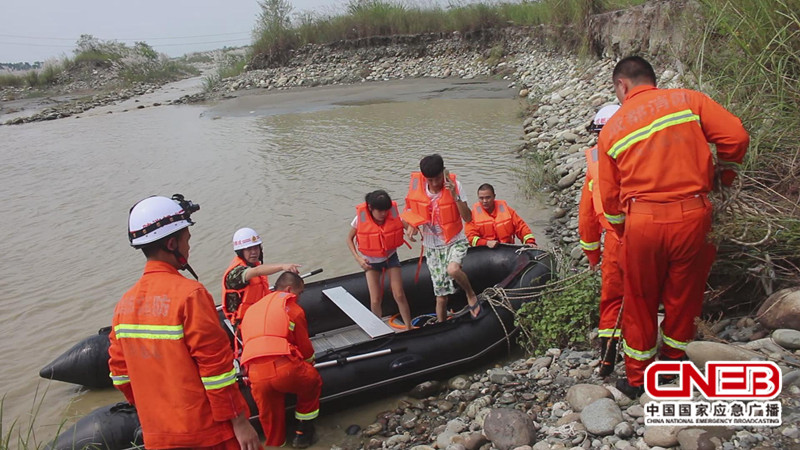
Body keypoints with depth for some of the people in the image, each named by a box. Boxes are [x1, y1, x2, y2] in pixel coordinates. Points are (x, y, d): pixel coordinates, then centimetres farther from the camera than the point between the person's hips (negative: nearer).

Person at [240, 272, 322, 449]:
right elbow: (304, 345, 15)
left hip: (255, 375, 4)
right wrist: (310, 363, 37)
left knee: (270, 417, 21)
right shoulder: (292, 308, 11)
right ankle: (302, 432, 31)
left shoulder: (252, 310, 28)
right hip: (284, 368, -4)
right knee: (313, 381, 26)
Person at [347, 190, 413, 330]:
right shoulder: (361, 218, -20)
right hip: (370, 261, -1)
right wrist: (357, 258, -16)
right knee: (375, 300, -4)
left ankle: (409, 328, 13)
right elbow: (349, 239, -6)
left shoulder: (394, 215, -18)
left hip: (390, 257, 1)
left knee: (399, 295, -2)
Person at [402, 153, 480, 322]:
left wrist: (455, 195, -30)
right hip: (432, 246, 3)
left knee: (452, 269, -35)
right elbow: (412, 210, 9)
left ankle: (471, 295, -5)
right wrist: (411, 225, -12)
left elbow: (468, 218, -19)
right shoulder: (417, 186, -9)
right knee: (441, 295, 5)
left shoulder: (453, 184, -15)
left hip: (455, 241, -3)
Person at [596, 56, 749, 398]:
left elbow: (610, 198, 7)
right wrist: (725, 175, 15)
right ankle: (674, 365, 40)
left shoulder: (611, 129, 6)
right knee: (682, 294, 19)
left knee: (640, 301, 15)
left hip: (642, 220, 0)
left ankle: (636, 379, 29)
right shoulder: (688, 99, 4)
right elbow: (736, 137, -4)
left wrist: (623, 233, 22)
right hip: (692, 215, 1)